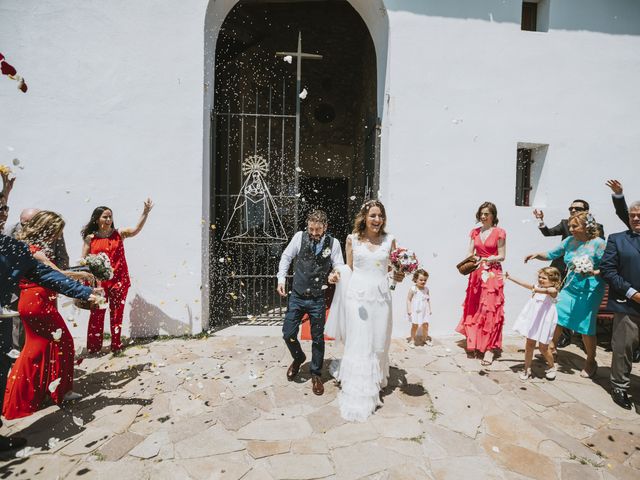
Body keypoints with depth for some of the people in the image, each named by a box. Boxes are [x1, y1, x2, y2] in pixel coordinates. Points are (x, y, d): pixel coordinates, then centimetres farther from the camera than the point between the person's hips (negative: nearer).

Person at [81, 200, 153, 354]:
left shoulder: (119, 233, 1)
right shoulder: (90, 238, 1)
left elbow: (135, 230, -17)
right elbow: (83, 261, 5)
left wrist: (145, 213, -28)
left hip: (119, 280, 1)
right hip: (98, 282, 0)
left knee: (117, 313, 8)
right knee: (96, 314, 5)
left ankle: (116, 345, 19)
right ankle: (94, 346, 16)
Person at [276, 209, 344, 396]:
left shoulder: (333, 243, -6)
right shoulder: (299, 237, -6)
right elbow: (286, 257, 4)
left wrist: (334, 275, -26)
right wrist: (281, 278, -6)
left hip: (317, 299, -1)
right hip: (297, 296, 1)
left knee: (317, 338, 10)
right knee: (288, 333, 3)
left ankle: (316, 374, 31)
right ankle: (298, 358, 37)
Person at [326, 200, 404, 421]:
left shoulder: (389, 240, 5)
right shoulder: (352, 239, 2)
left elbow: (392, 268, 12)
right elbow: (348, 268, 10)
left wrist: (397, 276, -7)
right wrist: (337, 274, -7)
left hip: (380, 295, 2)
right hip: (358, 295, -2)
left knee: (378, 343, 11)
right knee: (358, 344, -1)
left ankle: (374, 385, 35)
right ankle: (358, 397, 10)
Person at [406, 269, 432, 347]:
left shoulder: (426, 289, 2)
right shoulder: (413, 289, -13)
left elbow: (428, 299, 10)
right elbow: (408, 299, -10)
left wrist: (430, 309, 10)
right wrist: (409, 310, -14)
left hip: (424, 311, 4)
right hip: (415, 311, -4)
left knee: (425, 325, 8)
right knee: (415, 326, 2)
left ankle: (426, 338, 26)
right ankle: (412, 339, 17)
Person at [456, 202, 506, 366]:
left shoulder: (499, 233, -3)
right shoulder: (475, 232, 11)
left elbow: (501, 256, -4)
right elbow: (470, 253, 10)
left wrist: (485, 259, -17)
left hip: (492, 274, -4)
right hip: (476, 273, 5)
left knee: (490, 310, -4)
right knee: (474, 309, 7)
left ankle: (490, 349, 1)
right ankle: (473, 344, 17)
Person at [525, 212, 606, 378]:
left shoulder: (598, 243, -13)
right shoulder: (570, 240, 2)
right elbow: (552, 254, 10)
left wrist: (593, 273, -28)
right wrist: (537, 255, -7)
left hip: (589, 291, -5)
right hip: (570, 288, 5)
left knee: (586, 328, 3)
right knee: (557, 319, 6)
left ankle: (591, 362, 26)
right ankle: (550, 350, 28)